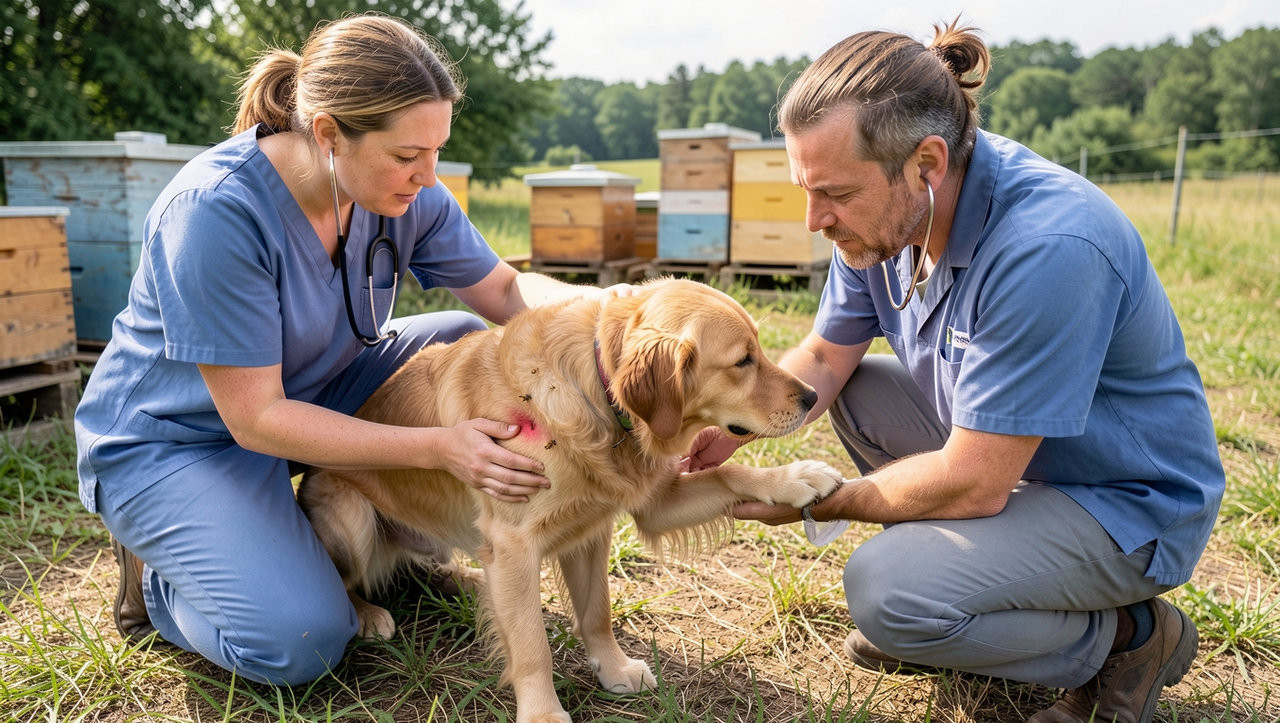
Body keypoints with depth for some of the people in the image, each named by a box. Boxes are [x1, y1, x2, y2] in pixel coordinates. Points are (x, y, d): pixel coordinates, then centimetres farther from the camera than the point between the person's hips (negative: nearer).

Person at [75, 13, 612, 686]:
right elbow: (256, 418, -28)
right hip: (174, 437, -6)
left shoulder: (406, 193, -13)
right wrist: (439, 447, -34)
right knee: (301, 641, -23)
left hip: (312, 392, 7)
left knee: (473, 343, -6)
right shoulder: (214, 211, -31)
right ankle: (158, 574, 9)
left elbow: (506, 289, -4)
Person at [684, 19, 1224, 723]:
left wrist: (812, 502, -17)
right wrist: (728, 426, -16)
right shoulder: (887, 210, -9)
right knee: (852, 388, 2)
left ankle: (1125, 638, 2)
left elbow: (971, 484, -30)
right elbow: (822, 358, 2)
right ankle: (952, 603, 13)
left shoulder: (1048, 248, -34)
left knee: (885, 591, -24)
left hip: (1127, 506, -8)